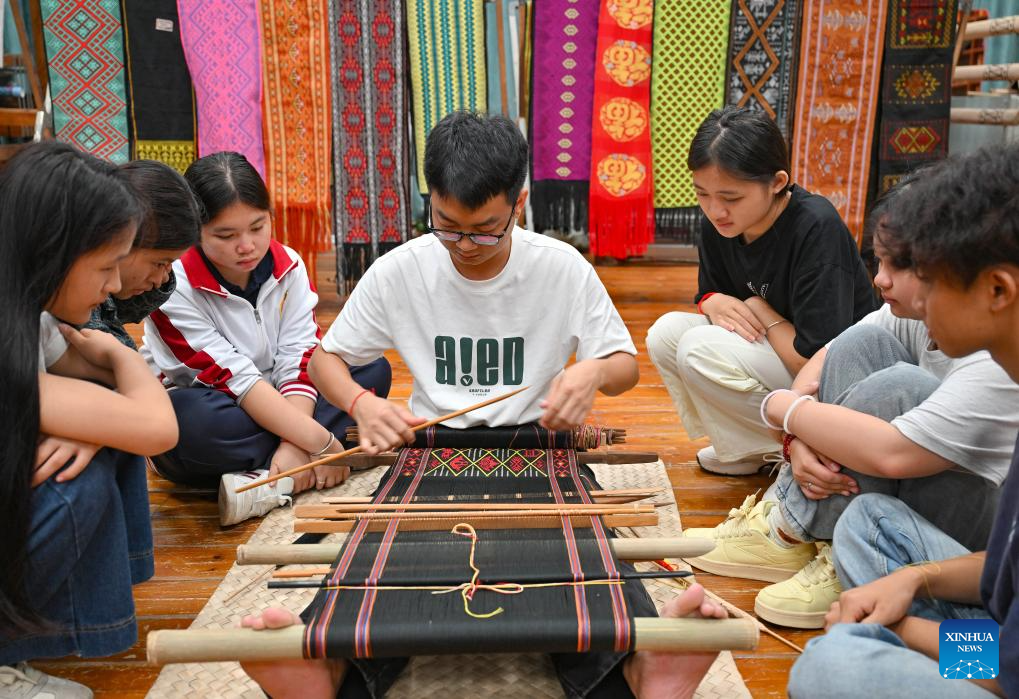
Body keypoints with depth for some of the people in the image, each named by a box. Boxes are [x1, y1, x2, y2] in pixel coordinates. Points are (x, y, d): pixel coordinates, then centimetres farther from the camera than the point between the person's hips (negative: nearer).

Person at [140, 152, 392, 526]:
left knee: (373, 369, -12)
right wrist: (320, 442, -31)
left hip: (272, 408, 5)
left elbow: (299, 362, -14)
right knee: (190, 418, -40)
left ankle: (268, 480, -27)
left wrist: (295, 445, -30)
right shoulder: (172, 286, -20)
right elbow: (236, 380, -25)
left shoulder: (288, 266, -7)